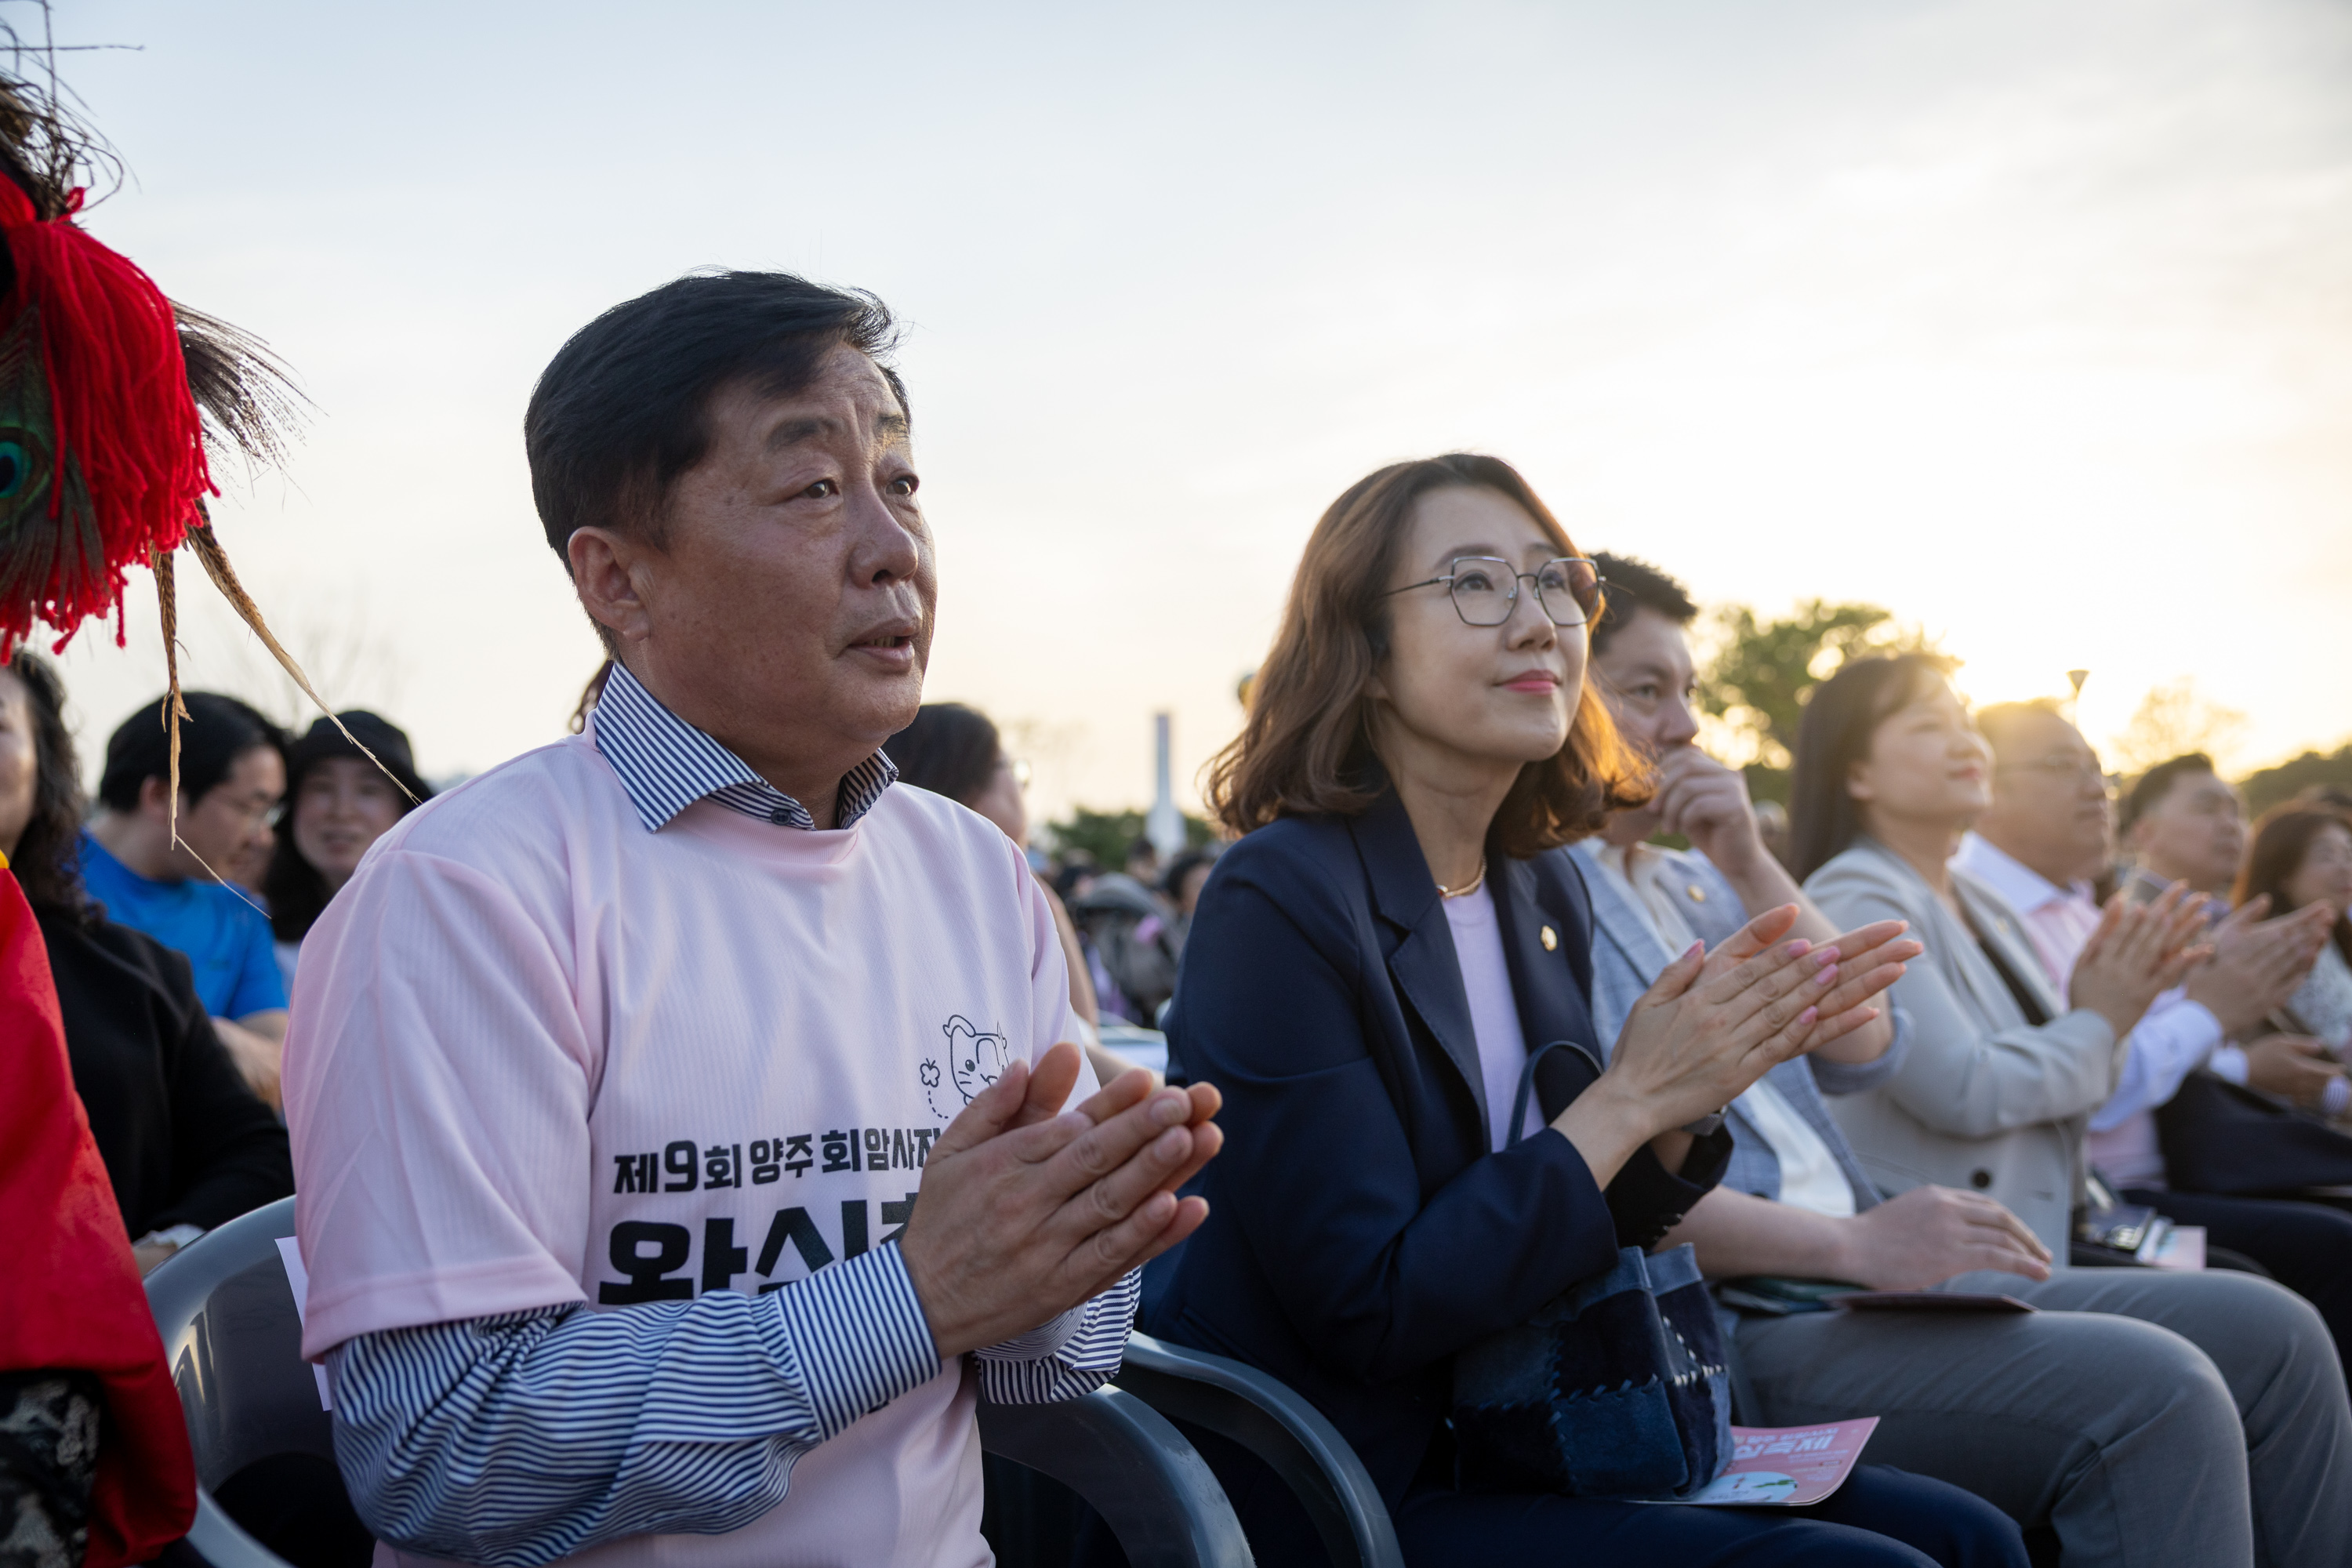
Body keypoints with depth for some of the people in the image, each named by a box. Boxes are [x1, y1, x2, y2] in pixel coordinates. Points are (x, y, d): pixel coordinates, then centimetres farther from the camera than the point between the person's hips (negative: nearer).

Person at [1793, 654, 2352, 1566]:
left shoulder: (1975, 907, 18)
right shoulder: (1856, 901, -9)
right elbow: (1963, 1093, -16)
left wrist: (2102, 1013, 3)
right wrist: (2096, 1025, -1)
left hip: (2028, 1267, 9)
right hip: (1939, 1281, -9)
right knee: (2273, 1335, -17)